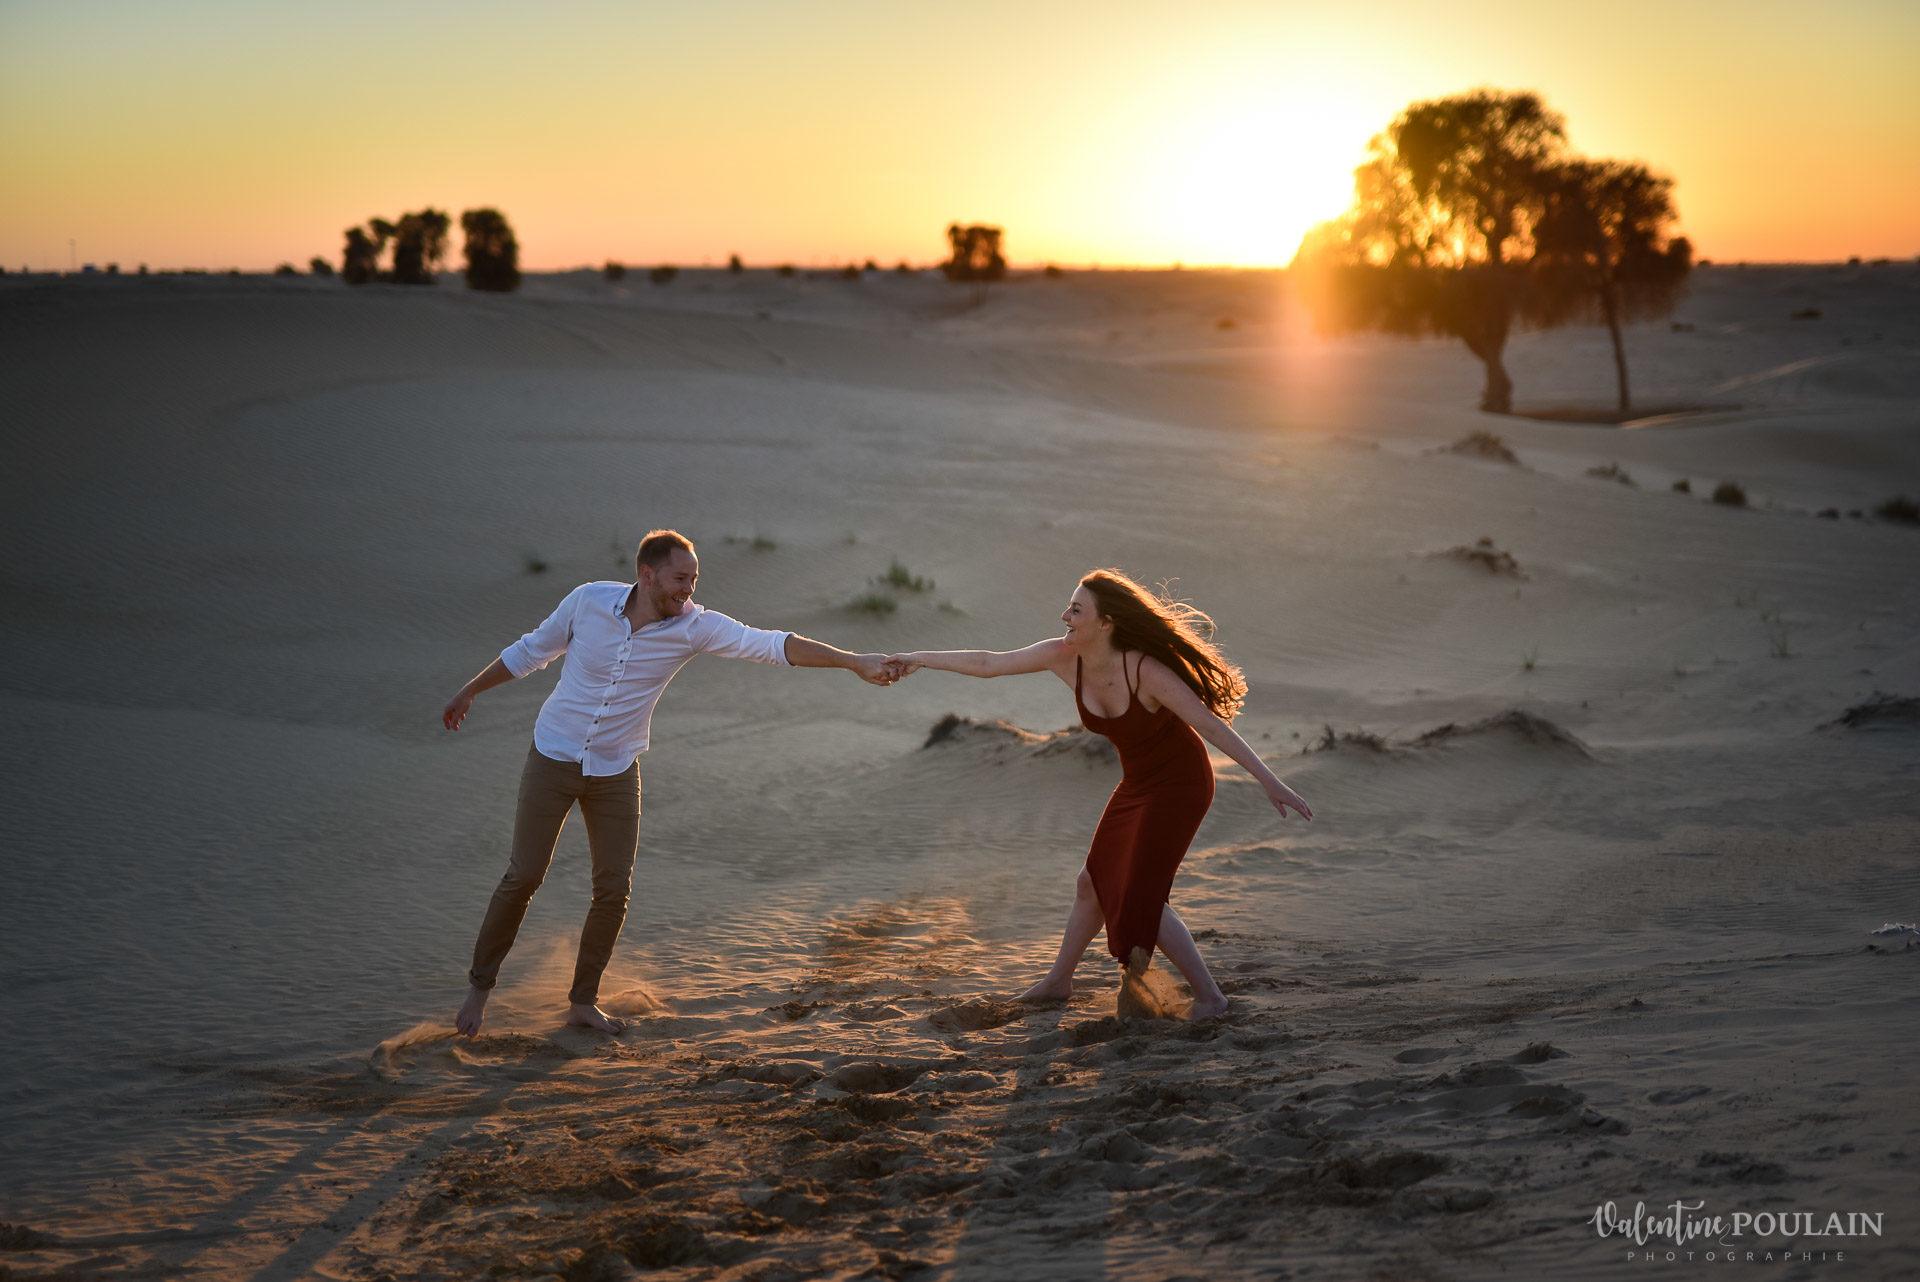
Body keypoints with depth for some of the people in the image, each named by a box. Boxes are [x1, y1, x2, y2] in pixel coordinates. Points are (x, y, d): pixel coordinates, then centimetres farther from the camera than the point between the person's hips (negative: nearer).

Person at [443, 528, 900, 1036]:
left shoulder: (694, 626, -14)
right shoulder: (589, 600, -15)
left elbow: (772, 645, -24)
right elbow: (533, 650, 2)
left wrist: (856, 662, -33)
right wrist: (469, 691, 12)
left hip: (616, 771, 2)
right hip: (554, 759, -2)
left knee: (614, 889, 0)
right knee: (524, 876, -2)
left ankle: (583, 1001, 18)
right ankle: (479, 986, 17)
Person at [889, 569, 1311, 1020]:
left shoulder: (1145, 671, -31)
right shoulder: (1063, 656, -12)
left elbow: (1212, 725, -27)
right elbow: (989, 663, -2)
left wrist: (1270, 782, -28)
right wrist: (919, 658, 3)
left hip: (1179, 784, -7)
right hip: (1138, 784, 8)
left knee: (1141, 898, -10)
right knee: (1094, 882, 18)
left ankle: (1208, 995, 4)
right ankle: (1058, 982, 38)